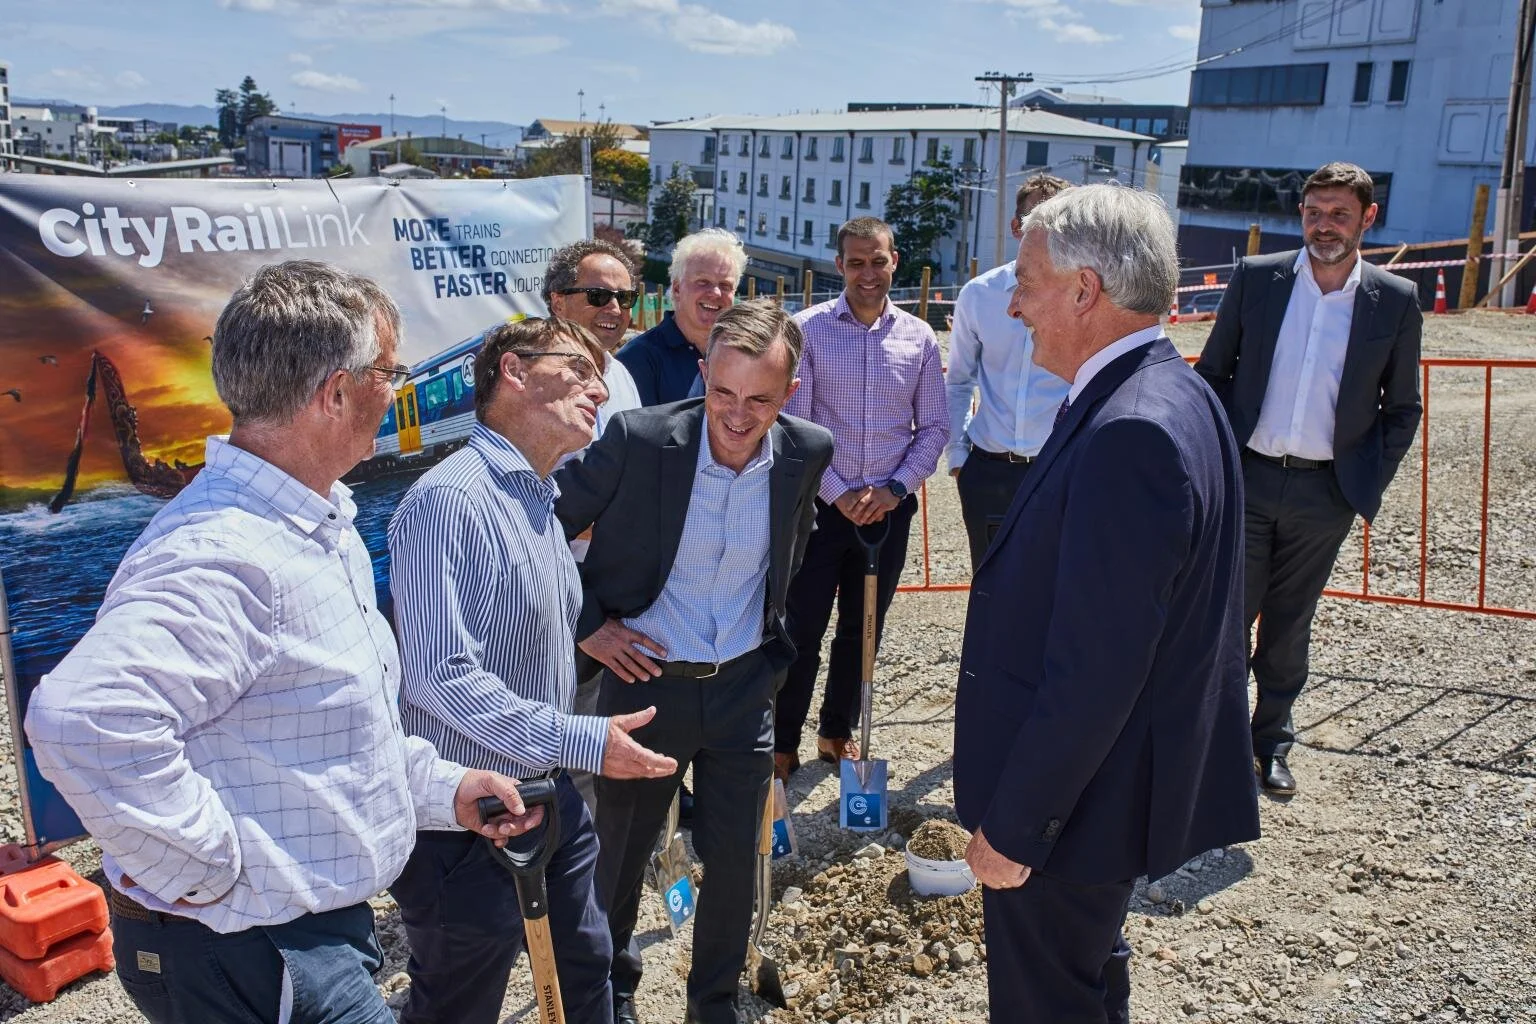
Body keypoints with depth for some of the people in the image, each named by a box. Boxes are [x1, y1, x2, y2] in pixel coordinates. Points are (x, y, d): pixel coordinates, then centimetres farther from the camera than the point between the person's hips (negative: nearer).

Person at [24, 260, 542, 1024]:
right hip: (247, 961, -9)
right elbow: (84, 718, -42)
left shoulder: (323, 526, 8)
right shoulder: (223, 557, -28)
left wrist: (442, 789, 8)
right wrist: (211, 871, -30)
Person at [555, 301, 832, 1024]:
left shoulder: (806, 451, -8)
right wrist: (588, 624, -10)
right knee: (620, 855, 17)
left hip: (744, 689, 3)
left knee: (735, 862, 13)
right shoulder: (638, 439, -20)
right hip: (645, 682, -2)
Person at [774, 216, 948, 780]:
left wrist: (896, 488, -8)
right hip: (821, 502, -3)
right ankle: (782, 742, 17)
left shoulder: (919, 337, 3)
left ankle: (838, 732, 32)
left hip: (889, 507, 3)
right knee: (802, 627, 2)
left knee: (863, 628, 14)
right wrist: (839, 493, -13)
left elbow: (933, 427, 5)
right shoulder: (808, 329, -6)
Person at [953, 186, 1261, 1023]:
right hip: (1109, 776, 9)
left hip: (1076, 798, -9)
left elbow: (1094, 670, -29)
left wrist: (1012, 826, -20)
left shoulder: (1131, 435, -29)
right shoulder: (1170, 395, 4)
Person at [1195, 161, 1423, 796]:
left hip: (1325, 493, 1)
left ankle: (1272, 740, 29)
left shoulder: (1396, 301, 1)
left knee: (1289, 625, 13)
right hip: (1246, 481, 0)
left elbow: (1402, 408, 8)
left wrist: (1371, 485, 0)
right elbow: (1210, 373, 6)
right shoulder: (1255, 278, 0)